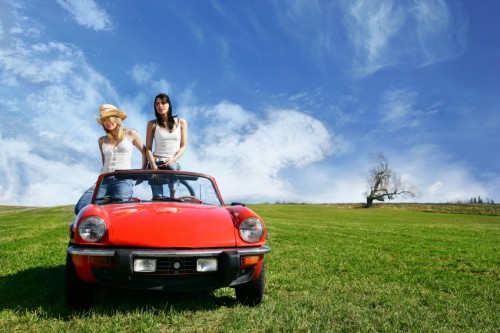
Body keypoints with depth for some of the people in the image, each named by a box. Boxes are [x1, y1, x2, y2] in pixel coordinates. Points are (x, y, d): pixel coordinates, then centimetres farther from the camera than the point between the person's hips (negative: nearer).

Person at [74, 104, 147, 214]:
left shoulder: (130, 134, 8)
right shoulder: (102, 140, 17)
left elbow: (144, 152, 15)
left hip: (124, 180, -4)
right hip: (104, 180, 4)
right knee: (80, 209, -18)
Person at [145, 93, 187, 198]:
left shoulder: (181, 122, 12)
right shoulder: (152, 124, 11)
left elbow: (183, 146, 8)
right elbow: (148, 148, 7)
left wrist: (173, 160, -10)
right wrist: (153, 165, -11)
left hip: (173, 162, 0)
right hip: (156, 162, 0)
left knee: (172, 167, -37)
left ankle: (173, 196, -23)